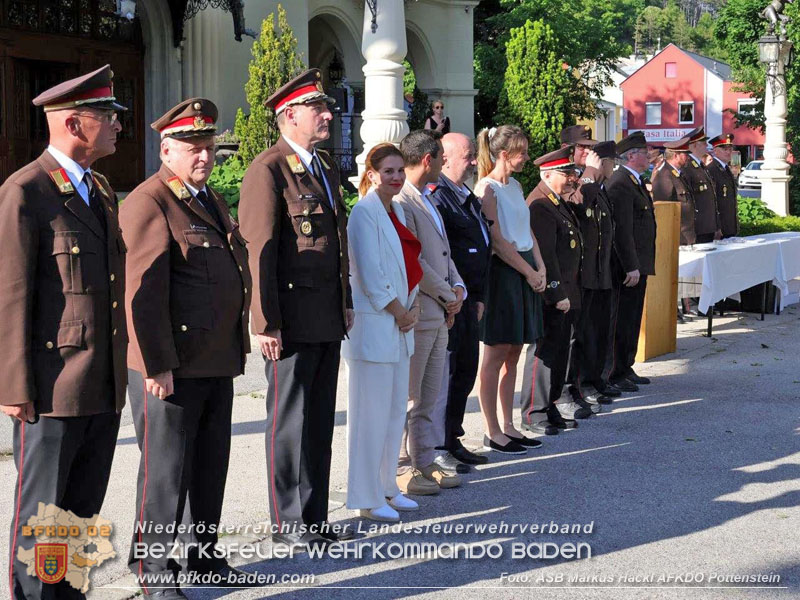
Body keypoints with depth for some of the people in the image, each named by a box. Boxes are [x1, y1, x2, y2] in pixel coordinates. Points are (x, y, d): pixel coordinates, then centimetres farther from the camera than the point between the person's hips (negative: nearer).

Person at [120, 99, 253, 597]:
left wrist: (238, 348, 21)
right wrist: (157, 365, -22)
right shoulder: (148, 204, -12)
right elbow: (144, 290, -19)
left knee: (211, 464, 15)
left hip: (217, 363, 9)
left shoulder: (213, 201, 17)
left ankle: (204, 556, 27)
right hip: (171, 366, -9)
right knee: (166, 468, -1)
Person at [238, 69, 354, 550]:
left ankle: (314, 517, 21)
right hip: (293, 320, -8)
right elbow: (259, 249, -14)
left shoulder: (327, 168, 16)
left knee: (320, 420, 12)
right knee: (290, 421, 1)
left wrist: (347, 303, 18)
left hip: (329, 318, 8)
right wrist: (266, 322, -18)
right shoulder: (268, 169, -10)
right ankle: (288, 523, 11)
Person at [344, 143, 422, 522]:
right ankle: (367, 499, 5)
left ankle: (386, 488, 24)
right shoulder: (364, 213, -12)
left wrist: (412, 308, 2)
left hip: (400, 325, 9)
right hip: (373, 325, -9)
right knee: (371, 415, -3)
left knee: (395, 411, 14)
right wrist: (400, 313, -9)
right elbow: (370, 276, -17)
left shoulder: (397, 211, 14)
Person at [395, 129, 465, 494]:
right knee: (407, 398, -1)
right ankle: (401, 469, 6)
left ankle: (424, 462, 22)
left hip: (439, 315, 10)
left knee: (428, 398, 14)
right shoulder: (400, 203, -16)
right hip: (416, 314, -10)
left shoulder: (426, 201, 17)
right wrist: (446, 296, -11)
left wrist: (457, 288, 4)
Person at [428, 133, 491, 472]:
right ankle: (436, 449, 4)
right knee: (443, 373, -4)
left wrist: (477, 297, 21)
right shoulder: (438, 197, -15)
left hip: (466, 300, 10)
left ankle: (451, 440, 25)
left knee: (465, 370, 15)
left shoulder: (467, 198, 17)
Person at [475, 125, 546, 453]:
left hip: (526, 273, 8)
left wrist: (540, 268, 4)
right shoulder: (487, 189, -11)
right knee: (495, 356, -2)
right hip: (502, 273, -8)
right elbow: (497, 241, -15)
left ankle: (508, 426, 18)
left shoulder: (515, 186, 15)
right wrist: (529, 272, -12)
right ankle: (492, 432, 3)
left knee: (512, 355, 11)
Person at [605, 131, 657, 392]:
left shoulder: (635, 181, 16)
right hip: (628, 265, -10)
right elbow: (622, 230, -21)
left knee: (632, 319, 17)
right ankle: (614, 374, 2)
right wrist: (631, 267, -23)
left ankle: (626, 369, 26)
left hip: (639, 263, 10)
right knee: (622, 320, -4)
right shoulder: (620, 184, -17)